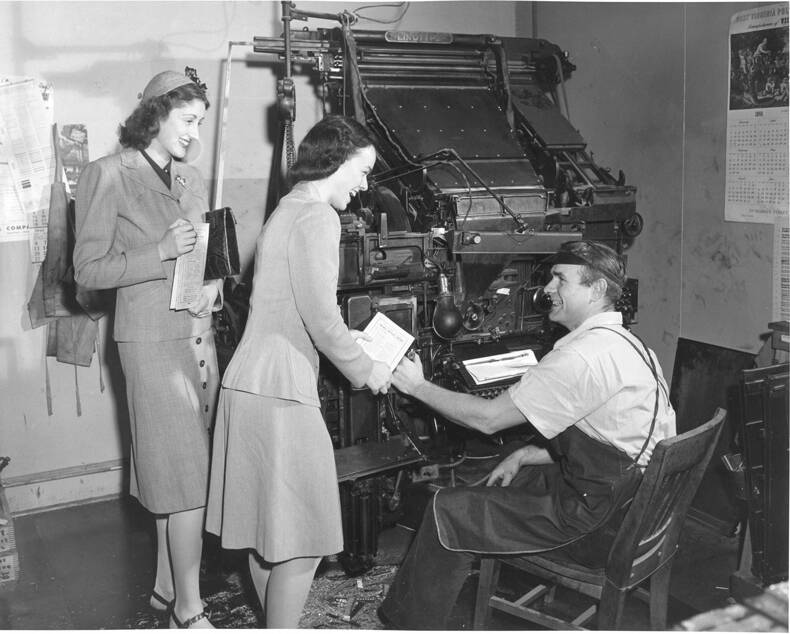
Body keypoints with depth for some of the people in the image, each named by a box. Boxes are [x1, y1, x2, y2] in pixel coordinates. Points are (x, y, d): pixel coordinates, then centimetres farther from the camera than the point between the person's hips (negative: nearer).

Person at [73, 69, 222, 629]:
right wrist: (162, 253, -19)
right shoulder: (108, 176, -6)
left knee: (175, 471, 12)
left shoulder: (192, 178, 14)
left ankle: (167, 585, 27)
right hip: (153, 337, -6)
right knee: (188, 475, -6)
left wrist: (215, 284, 1)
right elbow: (88, 270, -7)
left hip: (200, 333, 6)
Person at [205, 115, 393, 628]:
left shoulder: (286, 210, 18)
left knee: (266, 527, 18)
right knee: (299, 540, -2)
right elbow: (321, 317, -18)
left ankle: (273, 622, 30)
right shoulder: (317, 217, -13)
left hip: (249, 381, 10)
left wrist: (346, 339, 20)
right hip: (281, 392, -10)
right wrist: (366, 370, -5)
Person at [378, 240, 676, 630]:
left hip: (594, 514, -10)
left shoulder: (583, 357, -23)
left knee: (447, 511, -3)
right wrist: (523, 457, 7)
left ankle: (408, 621, 15)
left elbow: (488, 418, -19)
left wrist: (418, 387, -7)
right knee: (486, 485, 20)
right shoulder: (623, 342, 10)